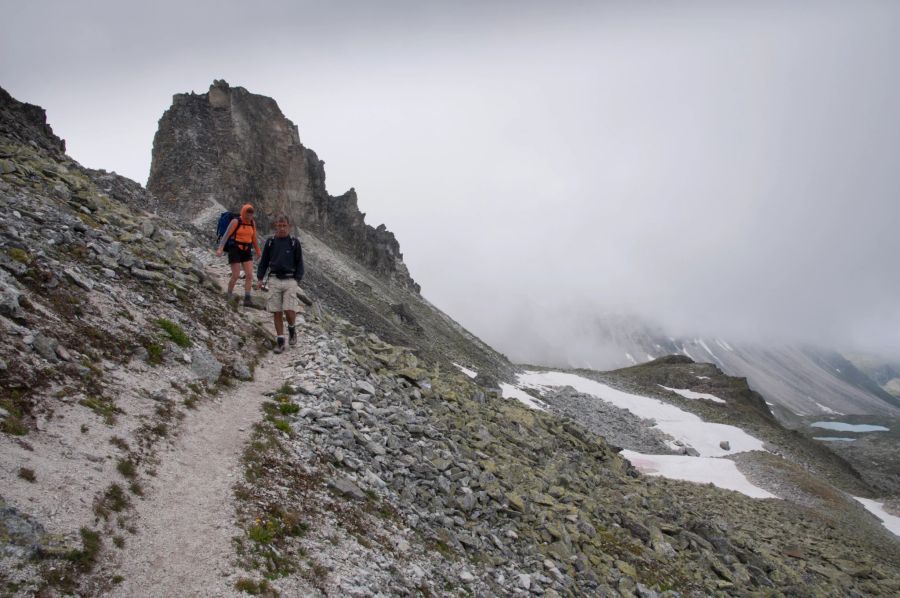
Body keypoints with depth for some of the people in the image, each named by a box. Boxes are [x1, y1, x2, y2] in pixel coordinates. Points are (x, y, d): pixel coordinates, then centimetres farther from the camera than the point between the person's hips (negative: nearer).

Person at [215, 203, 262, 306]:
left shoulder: (253, 223, 7)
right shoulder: (236, 221, -9)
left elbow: (254, 239, 16)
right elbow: (226, 235, -14)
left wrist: (259, 252, 19)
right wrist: (220, 249, -23)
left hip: (247, 251, 5)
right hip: (235, 250, -5)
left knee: (249, 275, -7)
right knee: (236, 276, -5)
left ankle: (247, 299, -4)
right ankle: (229, 295, 18)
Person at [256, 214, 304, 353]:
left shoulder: (294, 243, 2)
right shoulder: (270, 242, 7)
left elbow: (299, 263, 3)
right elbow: (263, 261, 12)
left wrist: (297, 280, -8)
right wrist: (259, 278, 3)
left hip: (290, 281, -2)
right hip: (274, 280, 2)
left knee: (289, 311, -11)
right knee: (276, 312, 2)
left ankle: (291, 328, 20)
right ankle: (280, 340, 11)